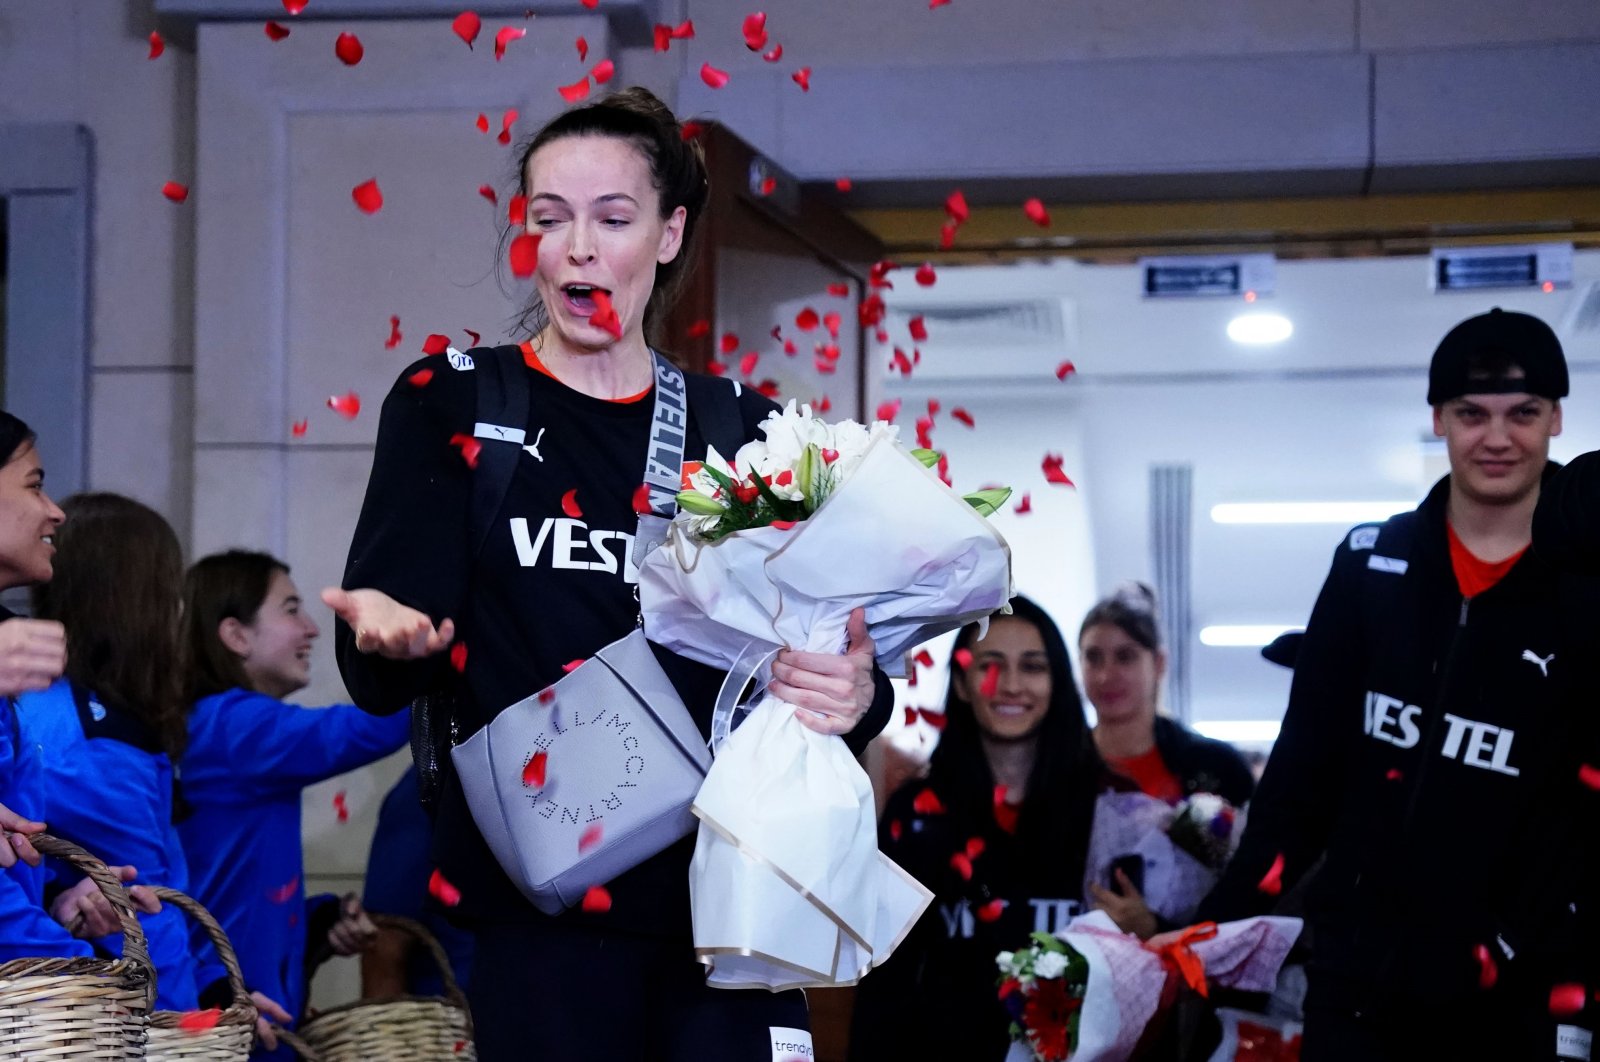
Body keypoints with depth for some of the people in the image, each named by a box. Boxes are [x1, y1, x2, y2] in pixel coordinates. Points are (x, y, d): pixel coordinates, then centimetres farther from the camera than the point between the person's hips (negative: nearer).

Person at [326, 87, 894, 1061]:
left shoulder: (742, 428, 10)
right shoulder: (450, 405, 4)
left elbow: (829, 645, 8)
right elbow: (381, 683, -4)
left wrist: (856, 696, -16)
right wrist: (386, 634, -27)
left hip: (728, 887, 2)